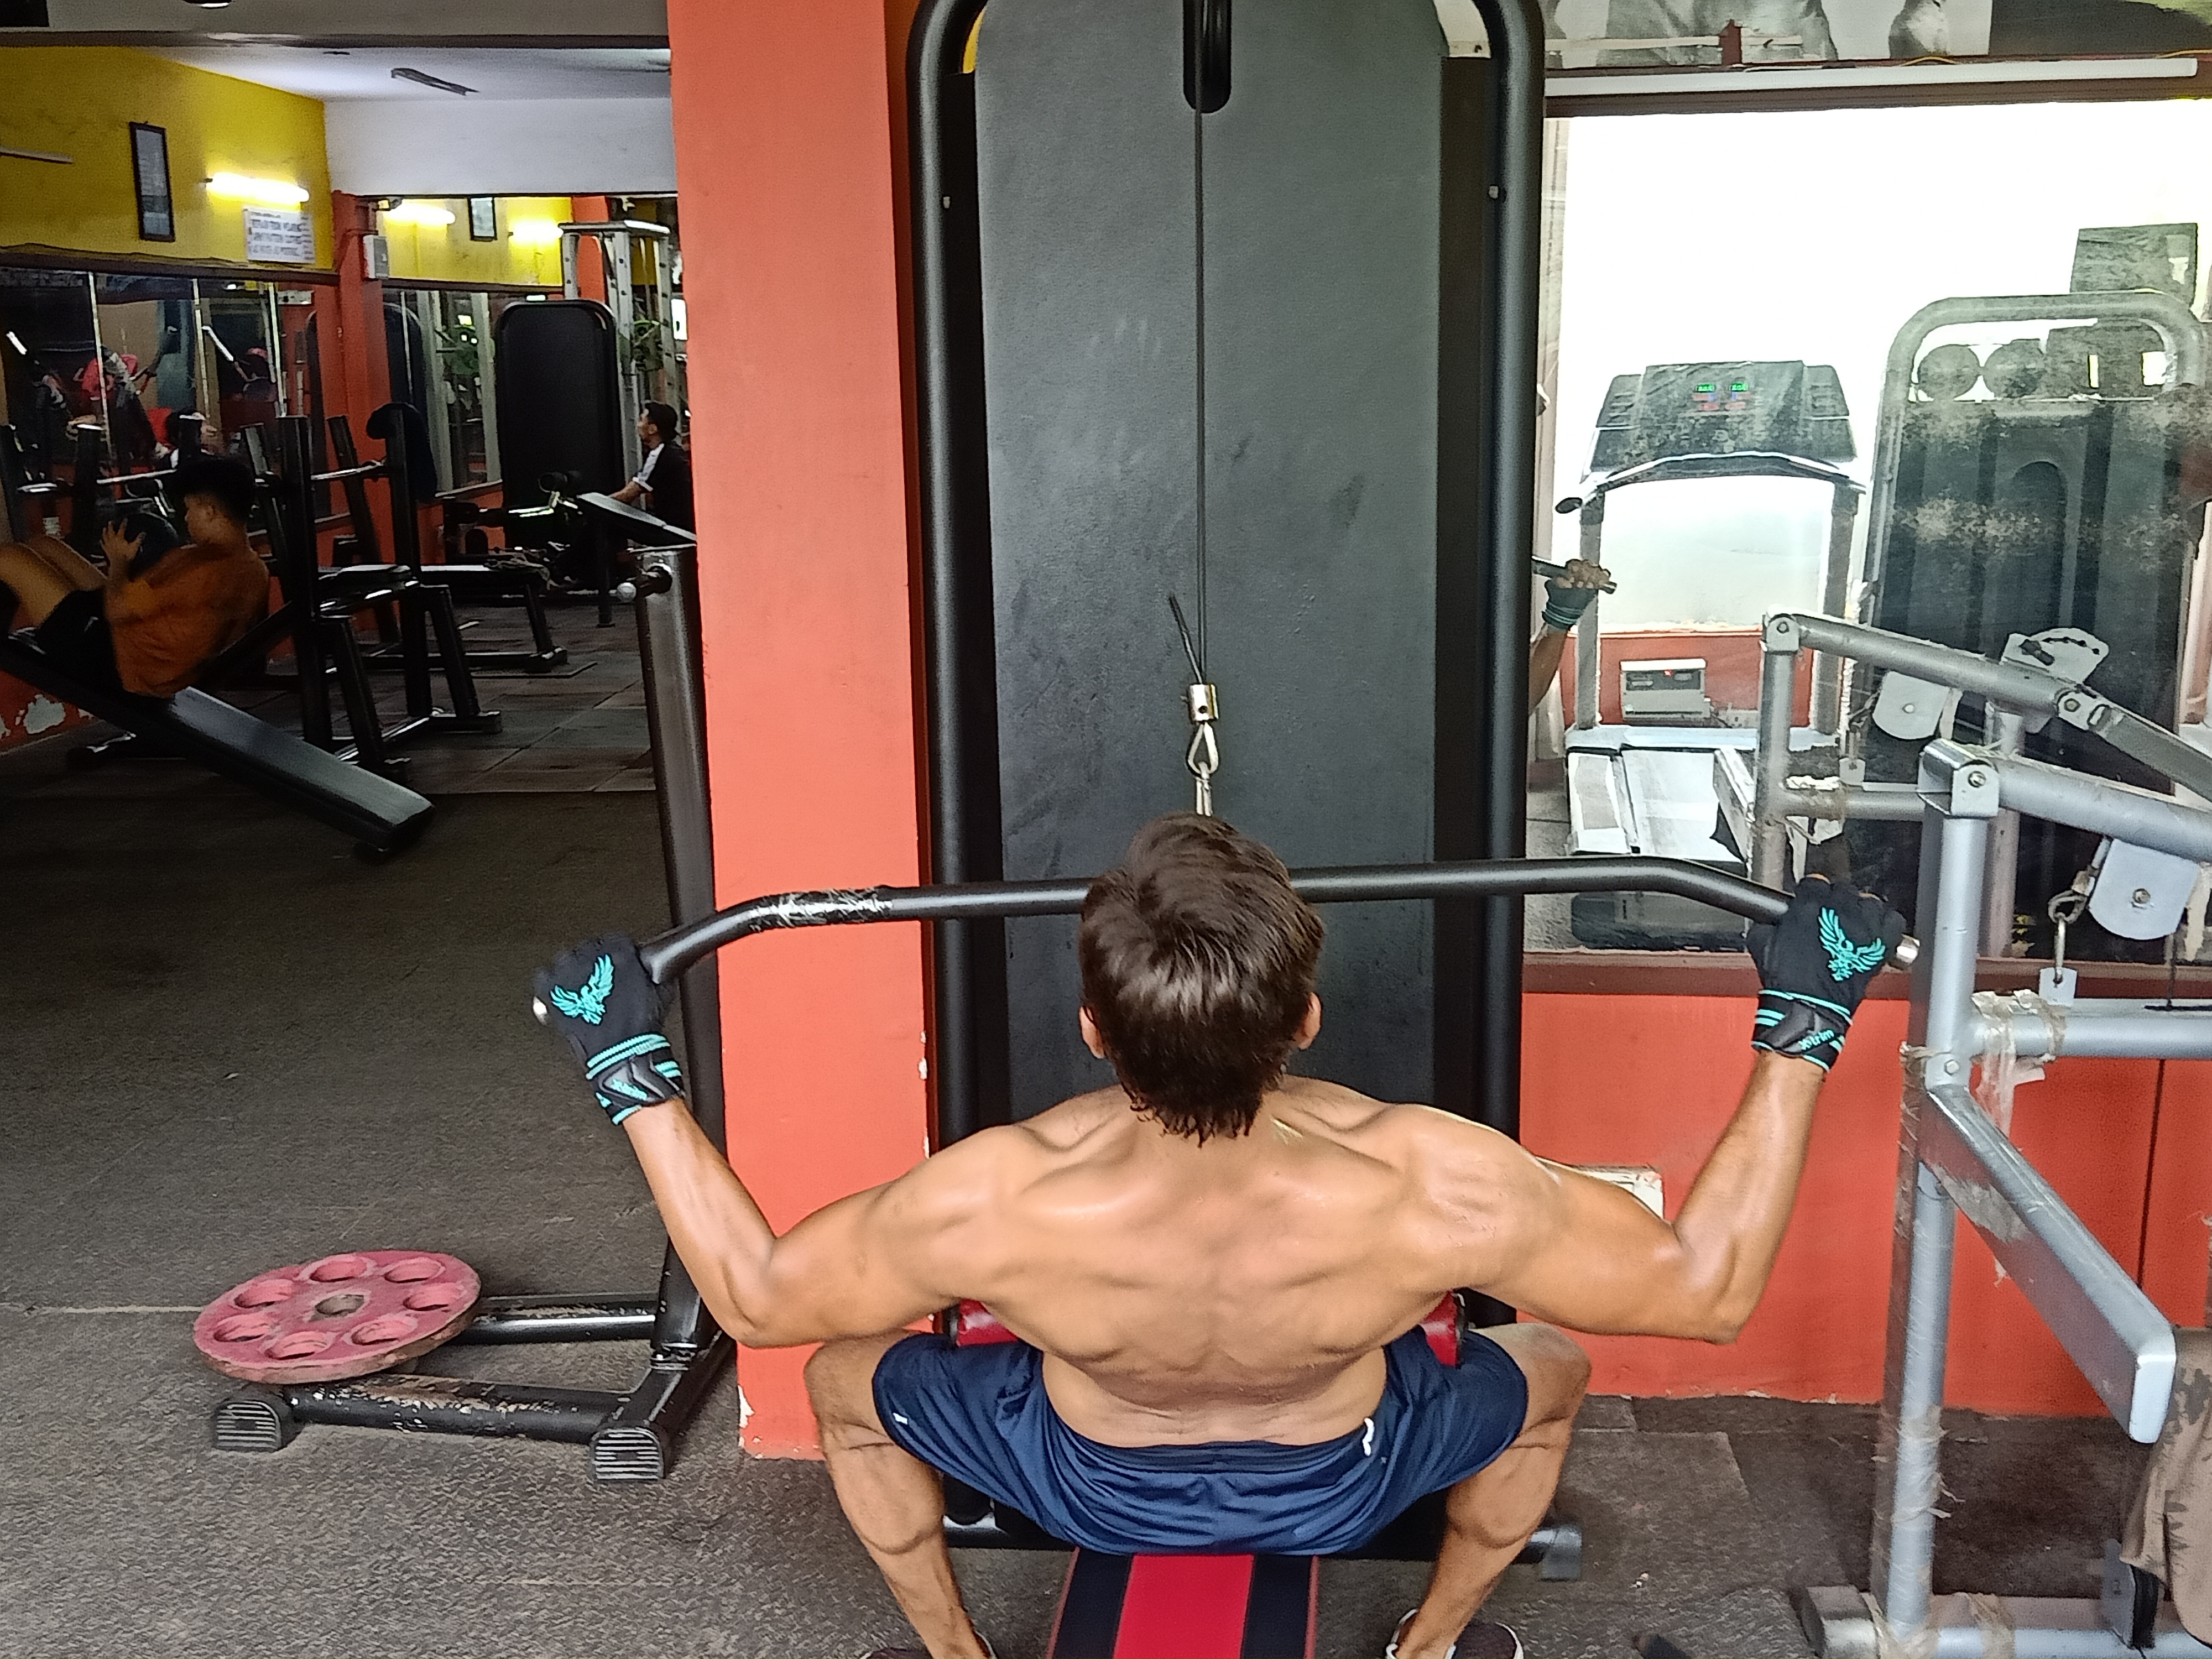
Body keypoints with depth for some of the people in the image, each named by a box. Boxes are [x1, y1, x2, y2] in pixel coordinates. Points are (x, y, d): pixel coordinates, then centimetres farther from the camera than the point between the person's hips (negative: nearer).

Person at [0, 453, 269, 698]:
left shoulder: (204, 566, -30)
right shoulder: (256, 569, -2)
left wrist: (119, 561, -2)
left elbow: (117, 610, -22)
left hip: (116, 667, -10)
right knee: (41, 546, 18)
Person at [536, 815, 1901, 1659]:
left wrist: (635, 1072, -16)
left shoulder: (998, 1204, -40)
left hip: (1091, 1489, 0)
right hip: (1339, 1491, 1)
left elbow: (754, 1295, -21)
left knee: (847, 1378, 25)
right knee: (1550, 1371, 28)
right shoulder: (1427, 1189, -41)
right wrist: (1802, 1031, -20)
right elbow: (1712, 1287, -25)